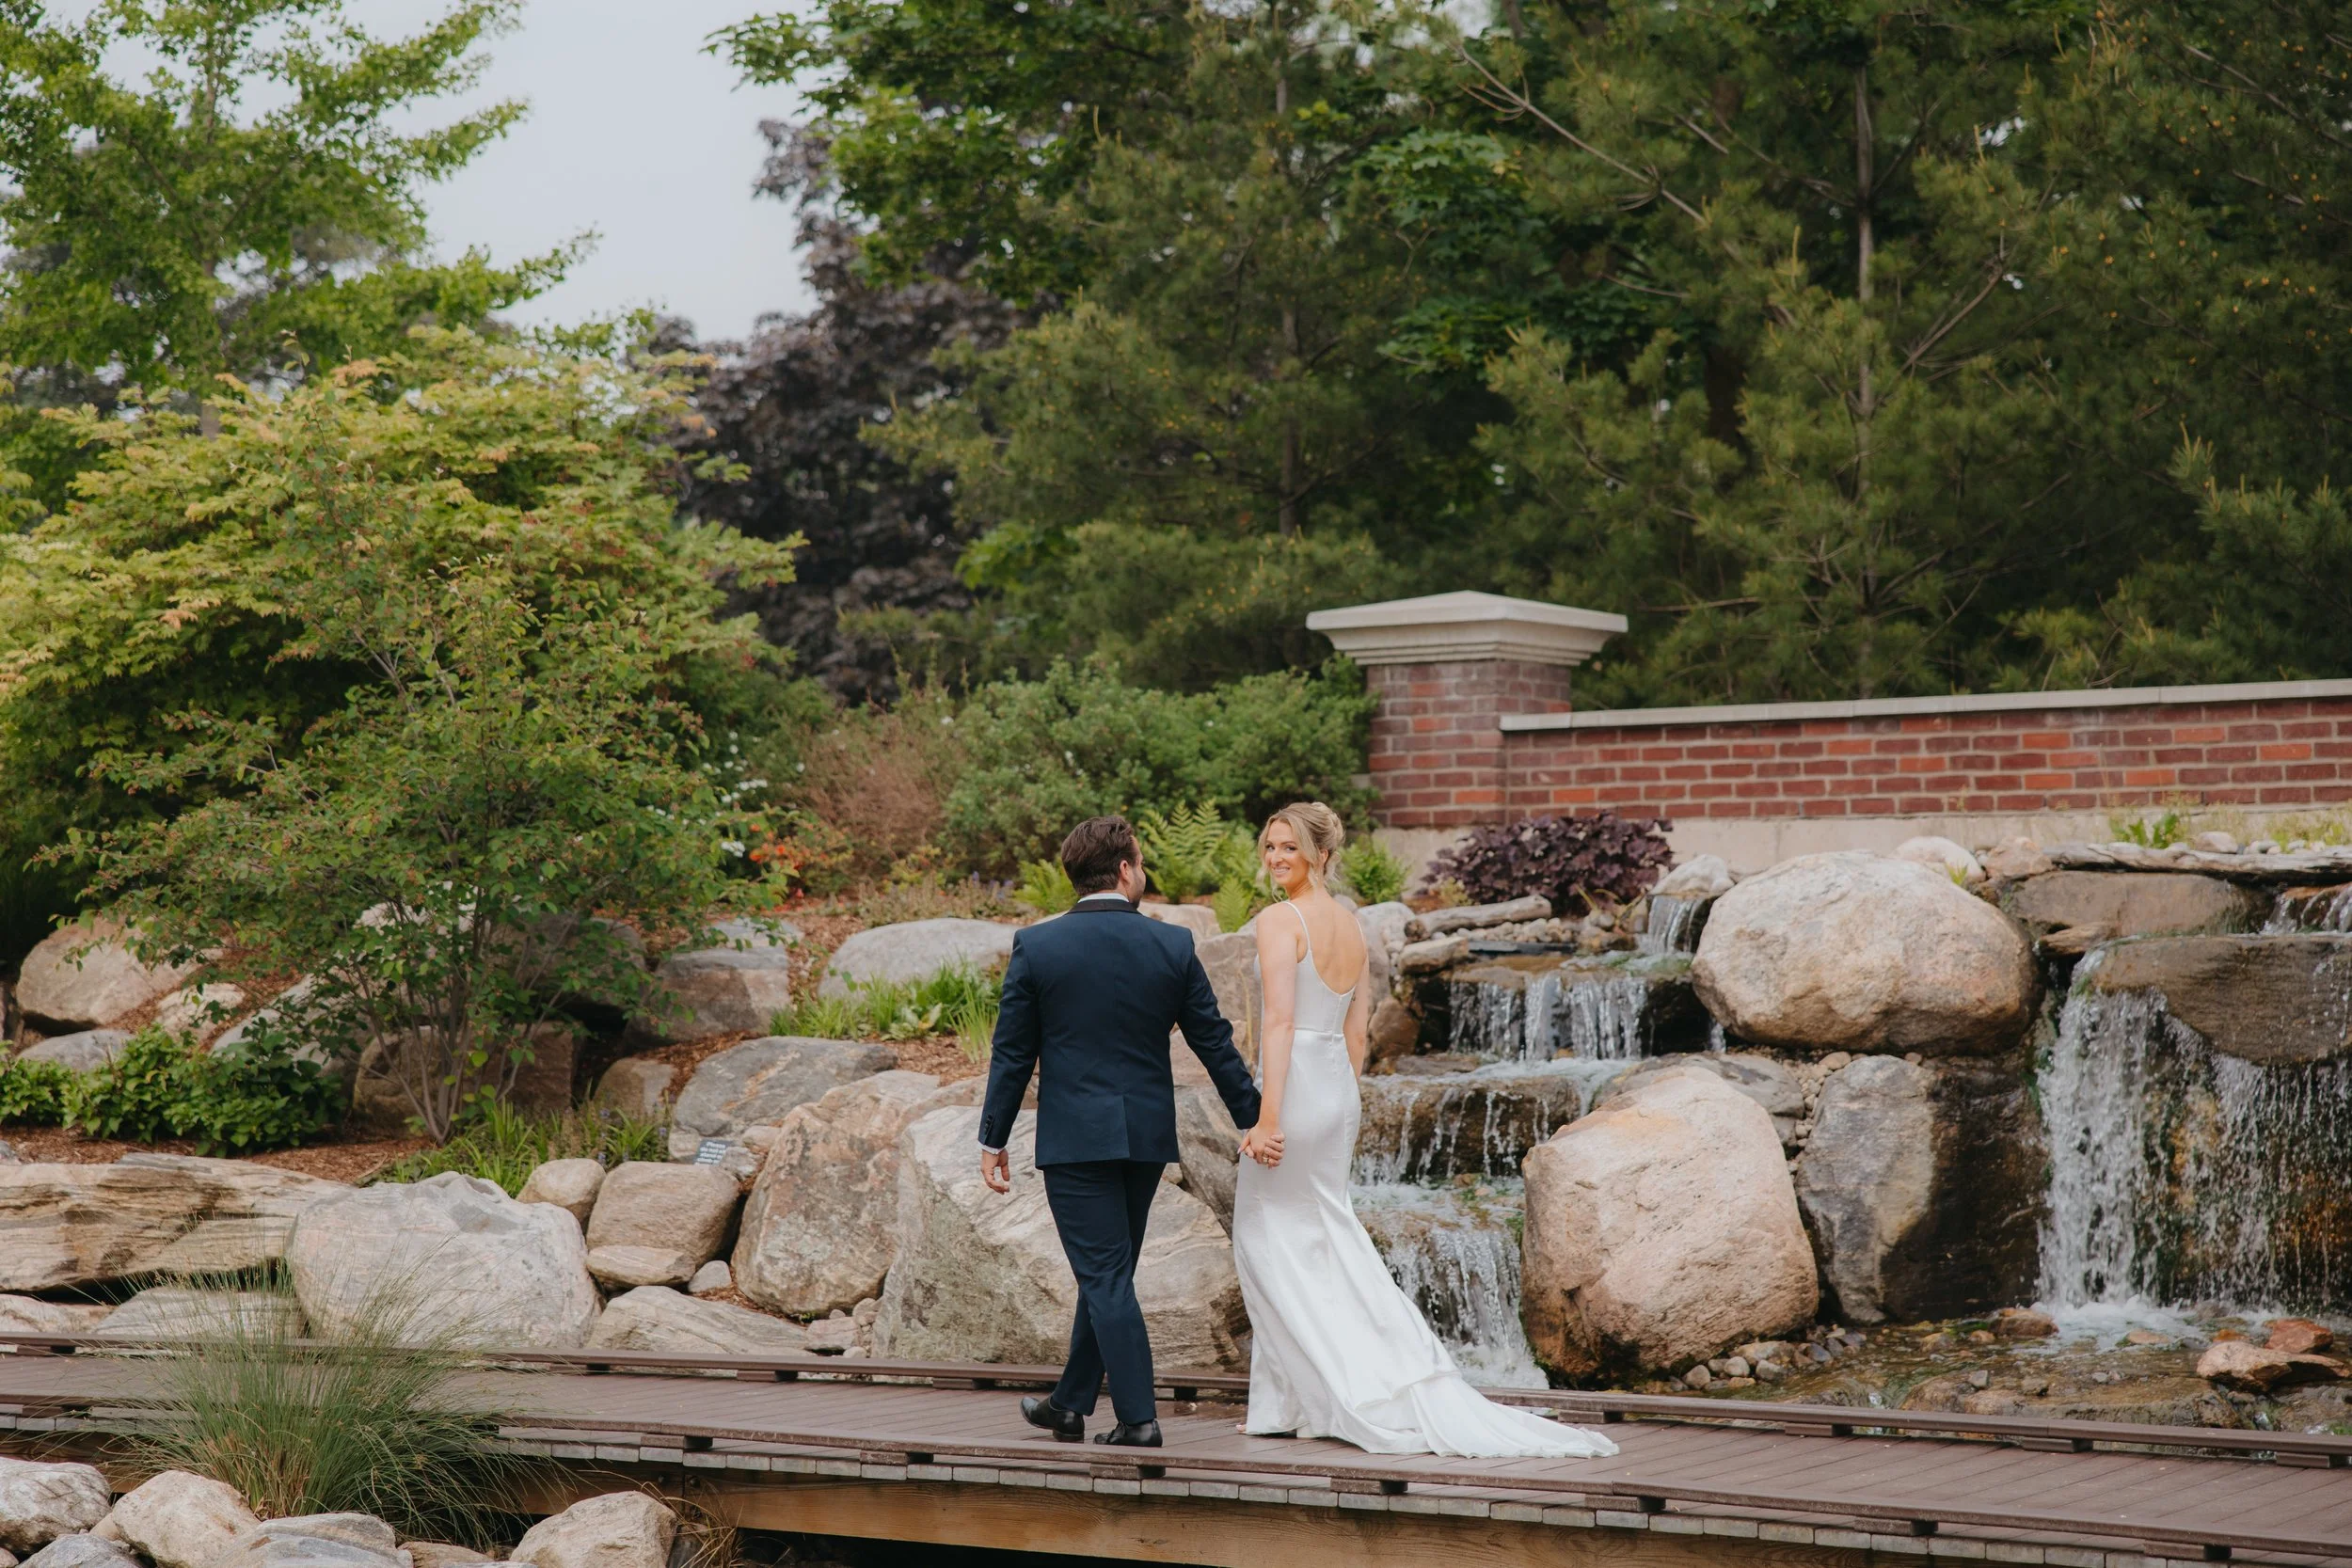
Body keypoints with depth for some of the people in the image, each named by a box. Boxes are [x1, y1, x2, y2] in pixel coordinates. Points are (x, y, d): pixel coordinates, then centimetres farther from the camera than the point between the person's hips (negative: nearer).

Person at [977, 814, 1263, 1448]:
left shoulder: (1035, 946, -7)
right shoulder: (1173, 945, -3)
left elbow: (1012, 1054, -2)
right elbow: (1214, 1042, 2)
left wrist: (994, 1140, 6)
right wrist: (1253, 1120, 10)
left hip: (1074, 1135, -3)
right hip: (1148, 1134, 3)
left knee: (1104, 1276, -1)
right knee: (1109, 1272, 16)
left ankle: (1138, 1417, -5)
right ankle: (1070, 1403, 27)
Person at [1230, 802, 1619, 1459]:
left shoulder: (1278, 920, -12)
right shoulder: (1351, 925, 13)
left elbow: (1280, 1022, -20)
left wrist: (1267, 1116, -22)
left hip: (1293, 1085, -8)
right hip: (1338, 1088, 8)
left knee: (1269, 1239, 2)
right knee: (1329, 1236, 14)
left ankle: (1288, 1405, 1)